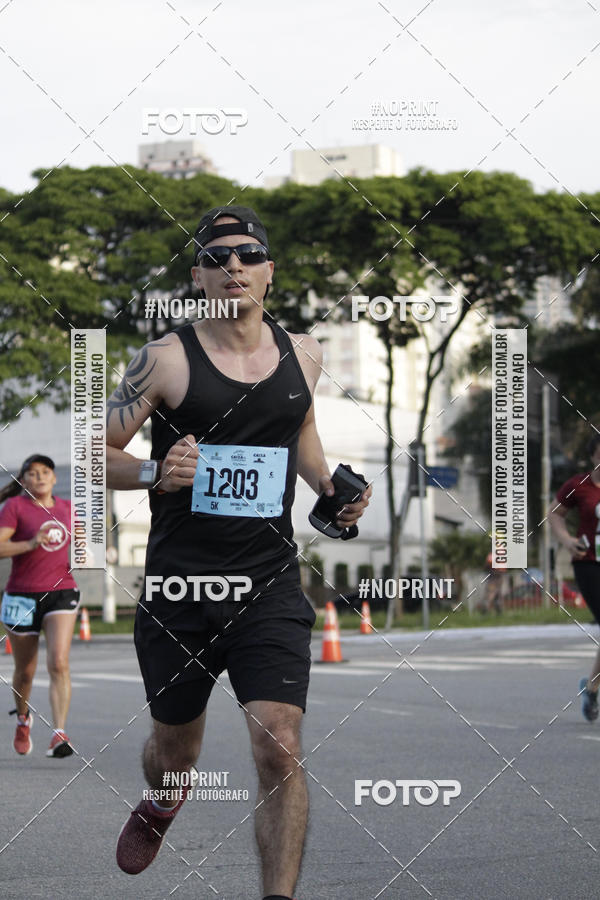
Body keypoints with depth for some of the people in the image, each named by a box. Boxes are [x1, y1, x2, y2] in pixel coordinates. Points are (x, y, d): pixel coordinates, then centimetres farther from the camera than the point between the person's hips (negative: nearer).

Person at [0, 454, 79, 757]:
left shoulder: (66, 508, 9)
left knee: (59, 663, -18)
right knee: (25, 671, 12)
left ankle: (58, 734, -23)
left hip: (61, 593, 2)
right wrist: (31, 544, -29)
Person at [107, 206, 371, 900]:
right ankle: (159, 809, 53)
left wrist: (330, 487, 10)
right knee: (175, 749, 17)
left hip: (269, 587, 2)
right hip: (178, 584, -1)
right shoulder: (165, 360, -7)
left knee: (279, 750, -15)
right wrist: (154, 473, -22)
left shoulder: (302, 355, 6)